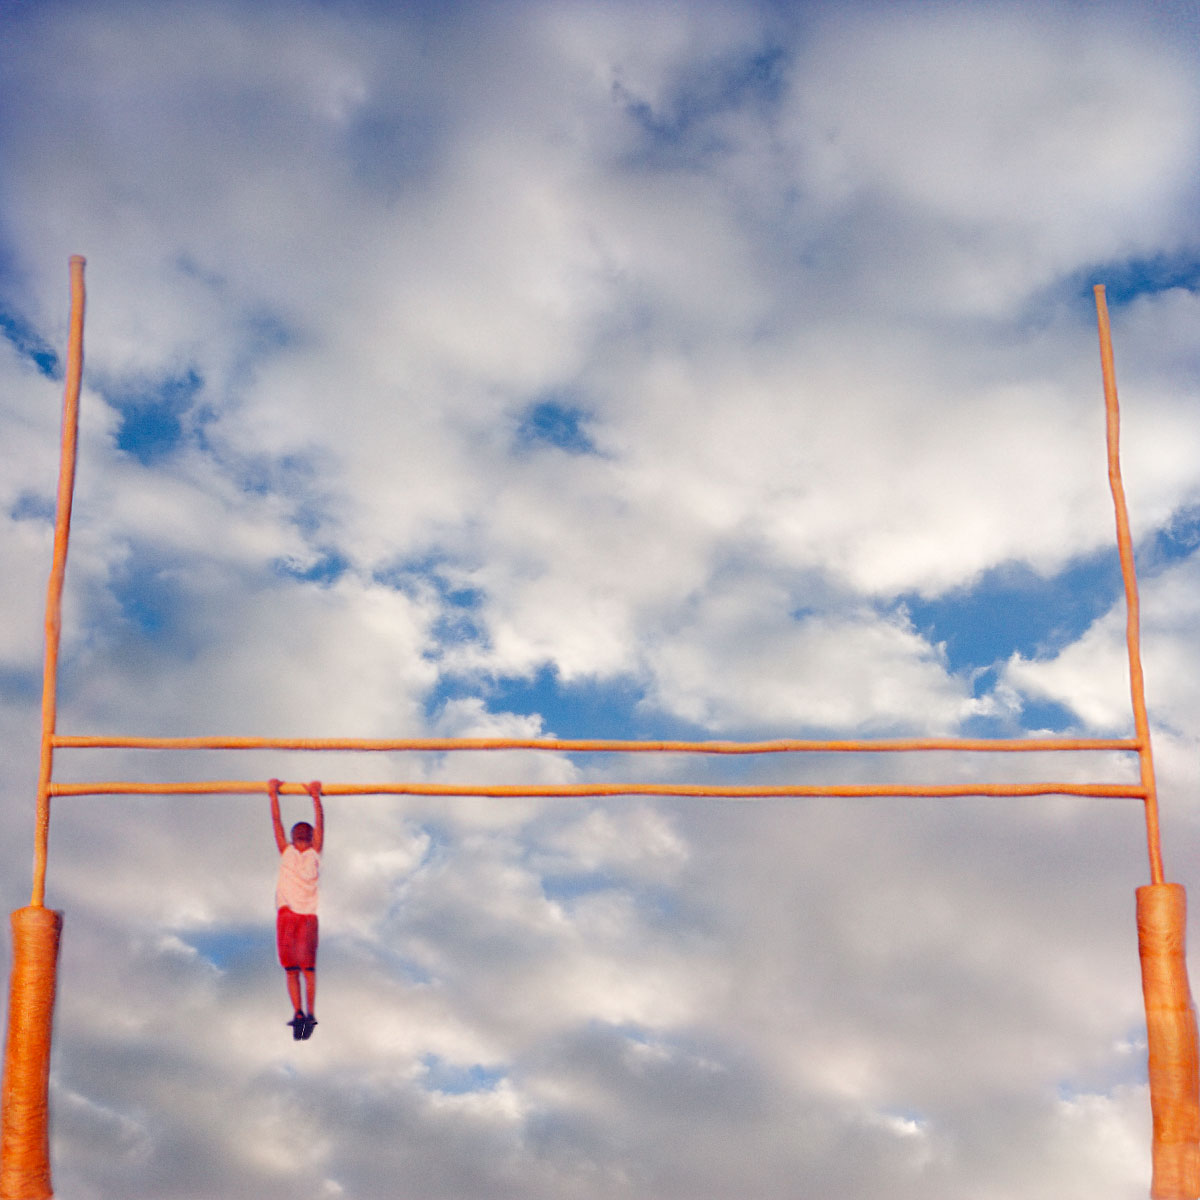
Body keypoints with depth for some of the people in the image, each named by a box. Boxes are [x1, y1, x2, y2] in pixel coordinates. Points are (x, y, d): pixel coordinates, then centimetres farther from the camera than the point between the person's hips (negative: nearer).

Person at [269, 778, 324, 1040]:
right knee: (291, 966, -4)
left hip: (308, 914, -1)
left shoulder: (314, 853, 13)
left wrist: (316, 797, 6)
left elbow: (320, 823, 9)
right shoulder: (286, 852, 17)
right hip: (286, 912, 1)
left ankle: (310, 1013, -18)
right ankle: (297, 1013, -9)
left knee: (307, 963, -10)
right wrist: (273, 795, 13)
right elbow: (276, 822, 15)